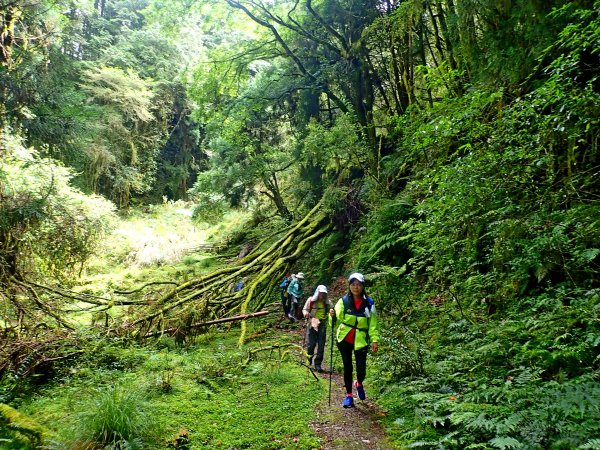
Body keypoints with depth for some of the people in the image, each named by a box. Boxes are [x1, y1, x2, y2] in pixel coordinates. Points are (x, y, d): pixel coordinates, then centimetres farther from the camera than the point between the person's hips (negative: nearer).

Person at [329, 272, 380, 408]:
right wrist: (333, 316, -34)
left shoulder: (369, 303, -5)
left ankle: (359, 384, 33)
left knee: (361, 369, -1)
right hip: (344, 339, 0)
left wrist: (375, 340, -7)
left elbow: (373, 323, 0)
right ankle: (348, 395, 20)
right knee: (347, 367, 3)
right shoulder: (343, 301, -7)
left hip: (361, 340, 0)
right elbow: (337, 320, -13)